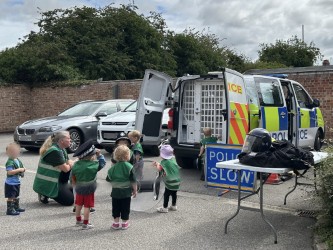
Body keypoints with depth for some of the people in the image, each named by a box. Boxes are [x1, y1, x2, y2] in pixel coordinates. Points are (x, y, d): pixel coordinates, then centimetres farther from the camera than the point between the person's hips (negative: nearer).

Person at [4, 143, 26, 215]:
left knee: (16, 196, 21)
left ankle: (16, 207, 34)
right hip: (11, 183, -10)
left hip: (17, 182, 10)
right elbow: (9, 172, -30)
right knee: (10, 197, -2)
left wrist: (22, 170, 2)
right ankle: (10, 210, 4)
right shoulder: (10, 162, -22)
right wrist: (19, 170, -29)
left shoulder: (17, 160, 8)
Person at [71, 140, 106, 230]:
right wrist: (99, 154, 3)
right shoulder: (94, 165, -19)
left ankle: (78, 220, 36)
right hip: (89, 190, -5)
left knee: (78, 205, 20)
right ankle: (85, 224, 12)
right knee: (87, 206, 5)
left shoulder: (76, 165, -6)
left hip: (79, 189, 5)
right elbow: (102, 163, -1)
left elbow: (73, 177, 4)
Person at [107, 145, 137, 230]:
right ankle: (124, 223, 17)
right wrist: (135, 190, 0)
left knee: (116, 207, 13)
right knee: (125, 207, 10)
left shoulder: (113, 168, -3)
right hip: (126, 191, -2)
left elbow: (109, 179, 3)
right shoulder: (129, 167, -12)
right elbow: (133, 181, -11)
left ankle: (116, 223, 20)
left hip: (115, 191, 2)